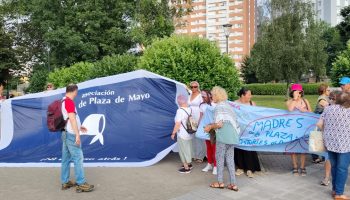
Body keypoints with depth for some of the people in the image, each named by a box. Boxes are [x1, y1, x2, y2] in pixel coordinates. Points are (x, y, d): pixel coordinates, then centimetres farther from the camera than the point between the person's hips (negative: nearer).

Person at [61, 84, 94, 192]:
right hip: (71, 134, -10)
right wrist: (77, 134, -22)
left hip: (65, 133, 10)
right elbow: (72, 119, -21)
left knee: (66, 158, 11)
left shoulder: (63, 102, 14)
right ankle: (81, 184, -4)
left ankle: (65, 182, 17)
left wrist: (79, 127, 28)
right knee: (78, 158, -7)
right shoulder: (69, 102, -15)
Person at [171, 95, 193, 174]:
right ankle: (189, 164, 39)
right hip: (190, 134, 8)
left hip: (182, 135, -7)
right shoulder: (190, 109, 1)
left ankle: (186, 168, 15)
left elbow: (178, 124, -23)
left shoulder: (180, 110, -22)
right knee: (188, 149, 22)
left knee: (183, 150, 7)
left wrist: (173, 133, -13)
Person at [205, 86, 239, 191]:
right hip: (232, 134, 8)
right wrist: (212, 125, 18)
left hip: (223, 135, -8)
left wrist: (210, 127, -1)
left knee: (219, 158, 7)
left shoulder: (219, 107, -11)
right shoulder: (227, 105, 15)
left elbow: (219, 124, -19)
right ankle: (233, 184, 15)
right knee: (230, 159, 12)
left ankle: (220, 182, 17)